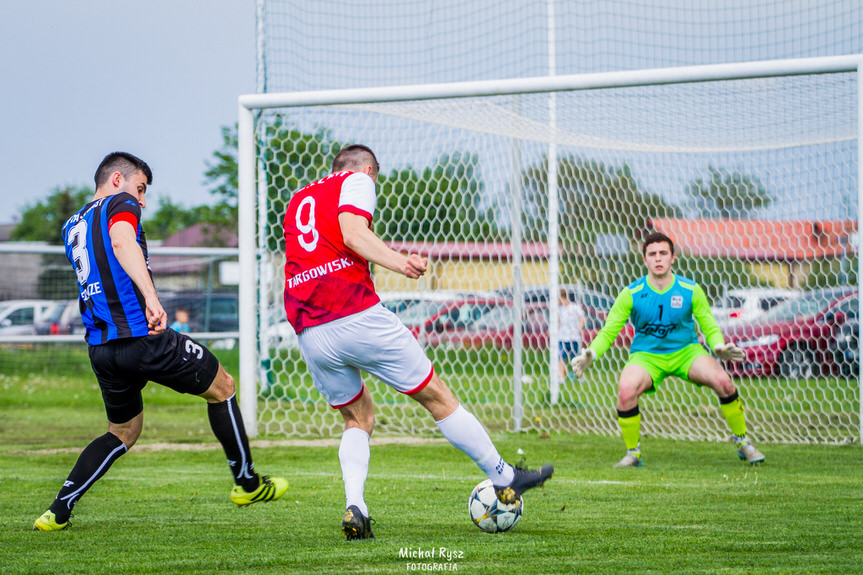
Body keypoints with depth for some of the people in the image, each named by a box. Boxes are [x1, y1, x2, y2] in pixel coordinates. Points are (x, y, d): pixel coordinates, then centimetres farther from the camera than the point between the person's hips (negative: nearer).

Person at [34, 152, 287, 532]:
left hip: (99, 350, 8)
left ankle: (58, 511, 7)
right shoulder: (120, 204, -3)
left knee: (123, 432, 22)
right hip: (143, 338, -8)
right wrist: (151, 297, -36)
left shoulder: (72, 227, 21)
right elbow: (122, 244, -25)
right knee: (221, 387, 14)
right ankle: (247, 483, 21)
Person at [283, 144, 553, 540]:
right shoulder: (358, 180, 6)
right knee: (436, 397, 8)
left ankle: (354, 508, -1)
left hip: (309, 333, 6)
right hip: (357, 315, -6)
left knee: (357, 418, 21)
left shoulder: (298, 200, 27)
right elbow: (351, 230, -14)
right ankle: (504, 478, 18)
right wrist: (399, 262, -22)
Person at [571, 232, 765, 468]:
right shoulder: (631, 294, -7)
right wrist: (590, 354, -21)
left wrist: (719, 347, -19)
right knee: (626, 390, -32)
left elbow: (709, 326, 3)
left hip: (686, 351, 1)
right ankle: (632, 453, -8)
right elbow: (608, 331, -2)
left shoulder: (691, 291, -5)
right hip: (646, 356, -1)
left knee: (722, 381, -25)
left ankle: (743, 443, -2)